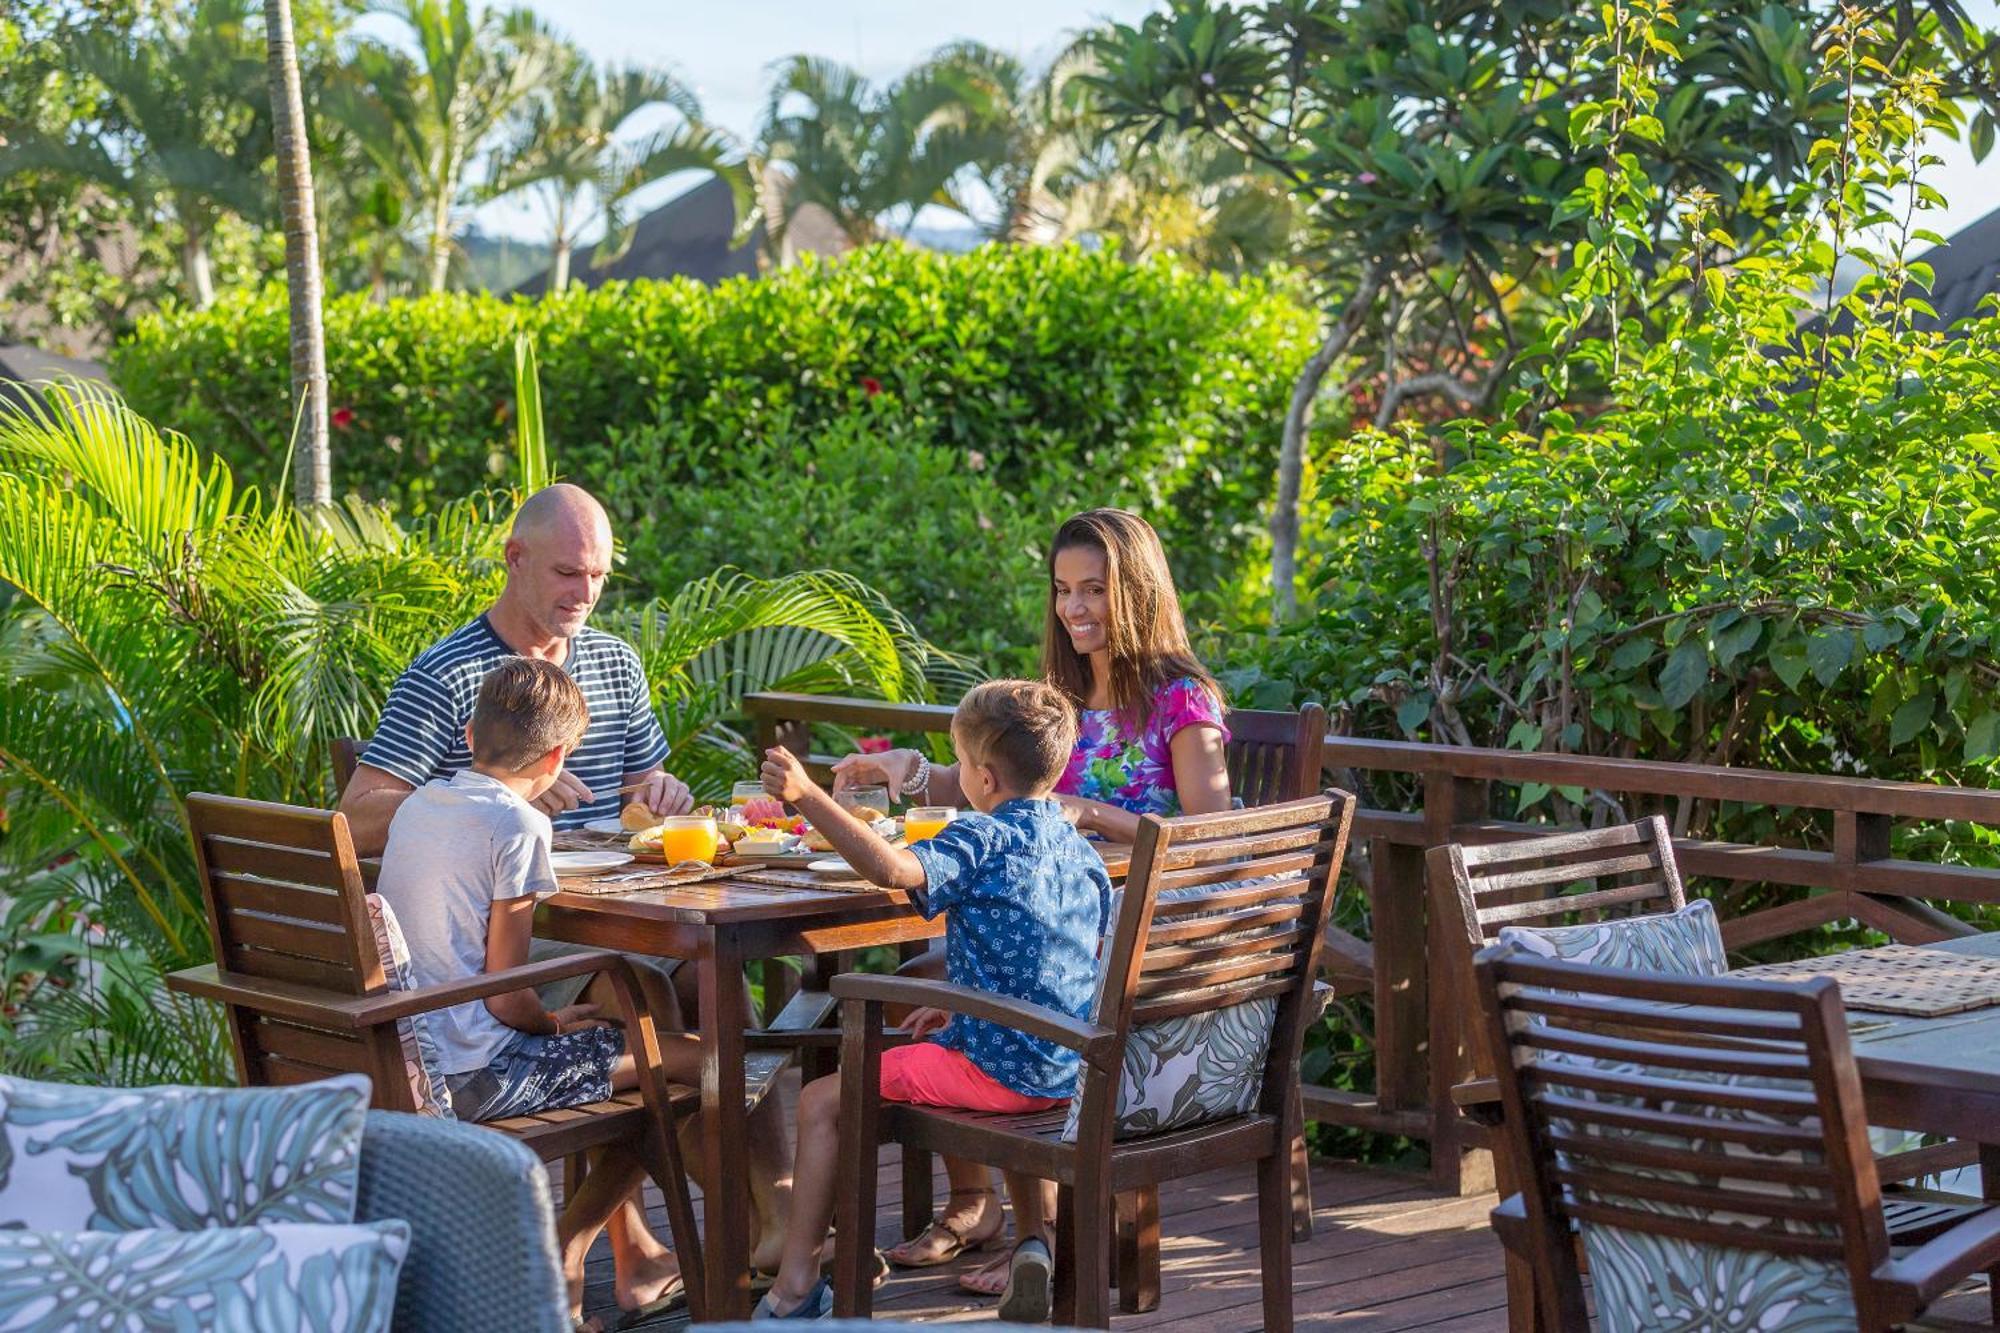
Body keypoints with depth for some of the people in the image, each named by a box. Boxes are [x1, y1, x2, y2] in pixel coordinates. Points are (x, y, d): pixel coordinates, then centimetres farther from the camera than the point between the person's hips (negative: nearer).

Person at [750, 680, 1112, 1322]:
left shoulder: (982, 840, -14)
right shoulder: (1081, 851, 11)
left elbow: (892, 867, -32)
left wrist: (807, 796, -35)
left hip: (994, 1067, -8)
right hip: (1070, 1070, 8)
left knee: (822, 1101, 0)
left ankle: (796, 1286, 1)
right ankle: (1038, 1241, 30)